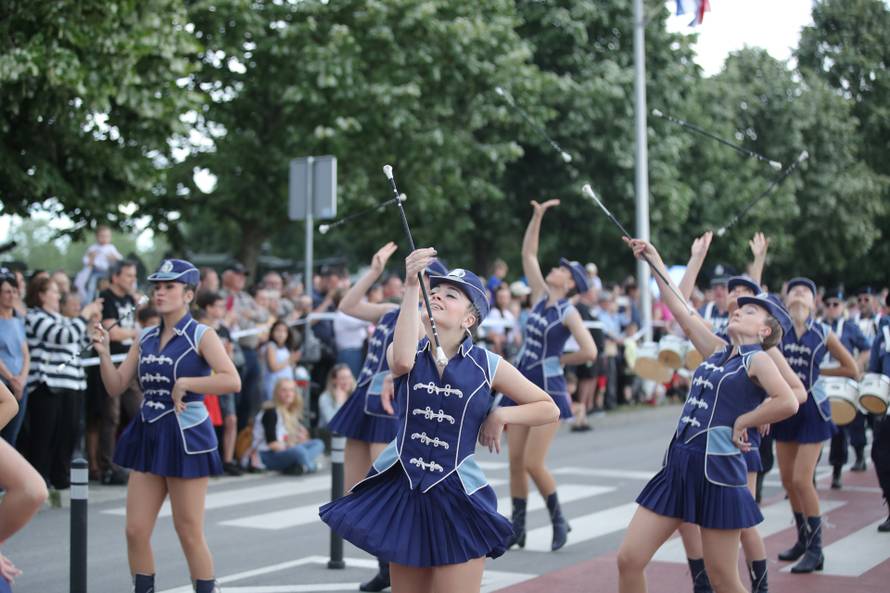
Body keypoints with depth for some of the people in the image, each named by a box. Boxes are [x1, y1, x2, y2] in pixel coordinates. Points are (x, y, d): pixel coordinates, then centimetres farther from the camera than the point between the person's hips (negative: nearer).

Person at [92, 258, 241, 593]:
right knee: (136, 530, 5)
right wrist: (103, 353, -5)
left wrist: (184, 383, -19)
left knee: (189, 534, 2)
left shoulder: (201, 335, -6)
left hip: (186, 438, -6)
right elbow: (116, 386, 9)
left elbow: (232, 380, -20)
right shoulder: (146, 338, 10)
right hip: (148, 436, 6)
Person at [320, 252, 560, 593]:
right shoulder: (411, 352, 0)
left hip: (457, 499, -2)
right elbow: (402, 362, -28)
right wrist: (412, 287, -30)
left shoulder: (487, 365, -3)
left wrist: (500, 415, -10)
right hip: (402, 491, 2)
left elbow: (549, 409, 5)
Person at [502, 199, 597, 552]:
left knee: (533, 463, -9)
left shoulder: (568, 313, -10)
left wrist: (559, 361, -7)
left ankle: (559, 522, 11)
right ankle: (518, 528, 14)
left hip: (547, 390, -7)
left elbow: (590, 352, -21)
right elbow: (527, 254, 10)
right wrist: (537, 216, 4)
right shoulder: (540, 296, 8)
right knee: (515, 460, 6)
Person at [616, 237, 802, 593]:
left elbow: (789, 402, -24)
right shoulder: (717, 351, 14)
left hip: (717, 471, -7)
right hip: (678, 466, 7)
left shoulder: (758, 360, -5)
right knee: (628, 560, 2)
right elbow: (679, 310, 19)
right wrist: (654, 261, 19)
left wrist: (743, 421, -12)